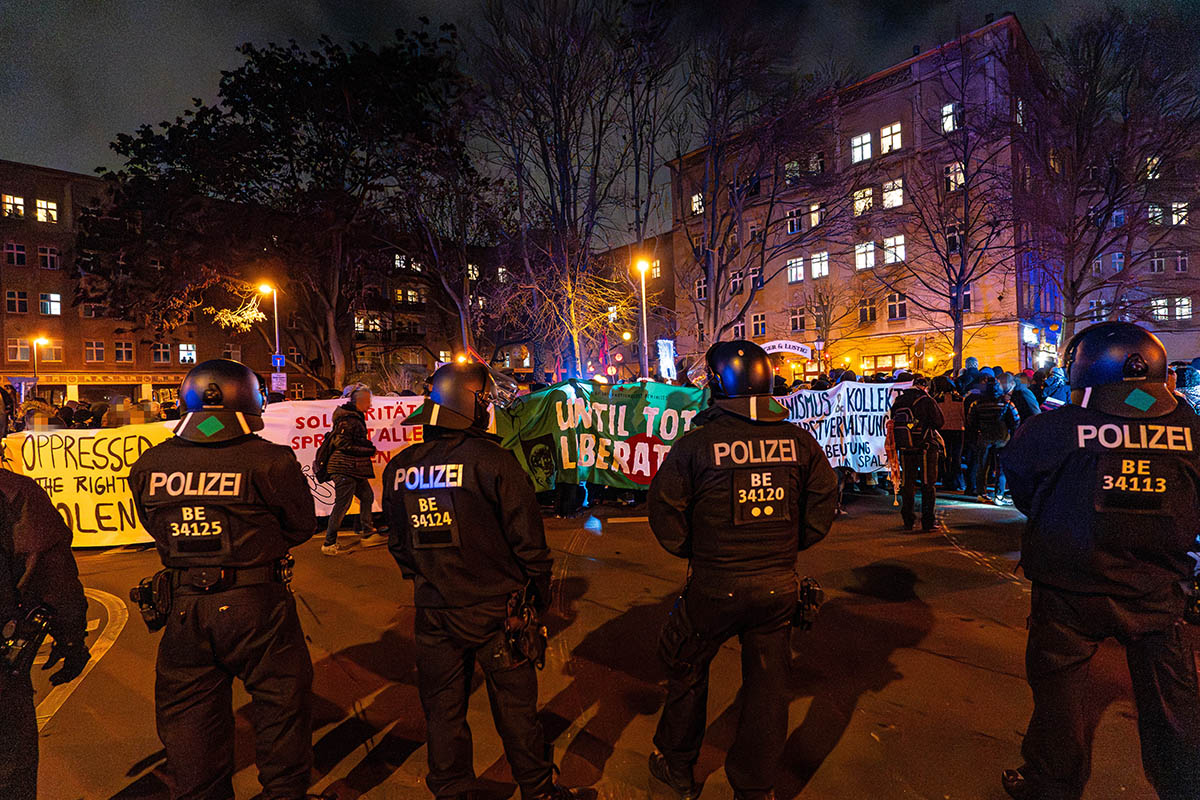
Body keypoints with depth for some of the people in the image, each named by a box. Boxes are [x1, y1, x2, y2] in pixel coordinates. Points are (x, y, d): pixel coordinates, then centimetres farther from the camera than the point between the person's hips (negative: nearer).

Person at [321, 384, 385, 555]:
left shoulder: (356, 416, 15)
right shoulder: (346, 419, -17)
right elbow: (344, 446, -20)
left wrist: (369, 446, 8)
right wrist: (369, 451, -15)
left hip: (355, 469, 10)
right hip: (345, 468, -10)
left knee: (367, 496, 14)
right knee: (342, 504, -6)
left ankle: (367, 534, 24)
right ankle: (329, 544, 3)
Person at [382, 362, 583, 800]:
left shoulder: (399, 468, -2)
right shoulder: (492, 460, -19)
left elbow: (398, 545, 9)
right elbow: (527, 539, -15)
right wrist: (540, 596, 0)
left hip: (433, 613, 4)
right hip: (493, 611, -4)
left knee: (443, 710, 20)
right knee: (514, 707, 15)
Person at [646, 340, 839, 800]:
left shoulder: (695, 444, -15)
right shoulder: (798, 440, -5)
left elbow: (665, 510, -8)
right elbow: (823, 502, 6)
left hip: (716, 587, -3)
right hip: (780, 585, 3)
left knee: (687, 669, 21)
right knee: (768, 684, 18)